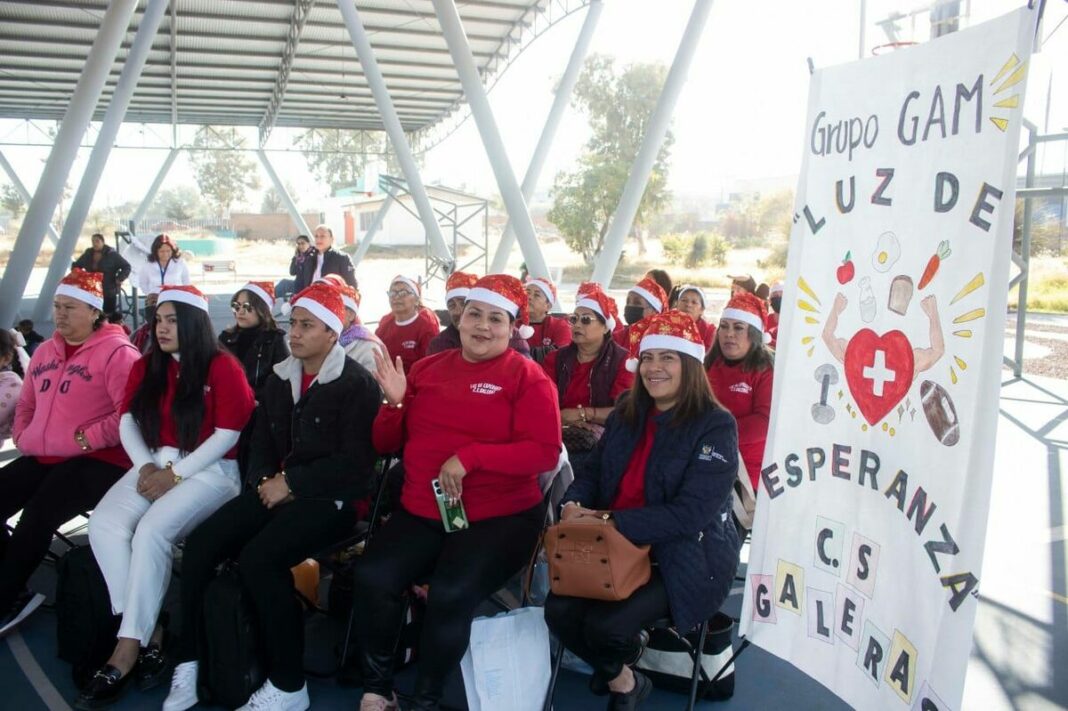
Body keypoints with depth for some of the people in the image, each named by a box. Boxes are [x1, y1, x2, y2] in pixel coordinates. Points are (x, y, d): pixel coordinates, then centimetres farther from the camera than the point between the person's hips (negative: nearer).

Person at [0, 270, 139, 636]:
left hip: (97, 460, -8)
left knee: (37, 517, -21)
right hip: (40, 457, 9)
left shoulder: (117, 352, -10)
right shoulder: (44, 352, 16)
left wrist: (84, 439, -20)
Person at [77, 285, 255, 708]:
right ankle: (150, 633, -16)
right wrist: (146, 466, -9)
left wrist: (175, 474, -14)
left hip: (210, 469, -6)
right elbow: (128, 421, 9)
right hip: (154, 464, 6)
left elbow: (228, 435, -11)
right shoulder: (146, 367, 14)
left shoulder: (223, 367, -6)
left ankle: (128, 649, -20)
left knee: (151, 530, -29)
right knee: (104, 524, -20)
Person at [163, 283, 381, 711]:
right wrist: (266, 480, -4)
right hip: (278, 489, 7)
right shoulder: (279, 378, 15)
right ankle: (188, 662, -1)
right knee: (199, 544, -14)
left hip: (330, 497, -7)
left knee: (258, 559, -28)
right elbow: (261, 442, 17)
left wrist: (292, 482, -15)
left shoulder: (356, 384, -8)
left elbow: (355, 462, -15)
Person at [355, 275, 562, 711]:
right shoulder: (427, 368, 12)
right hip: (421, 513, 4)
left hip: (501, 518, -4)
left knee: (451, 594, -28)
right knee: (372, 576, -20)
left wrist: (469, 456, -21)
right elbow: (386, 444, 16)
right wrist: (394, 403, -5)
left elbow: (545, 452, -13)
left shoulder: (527, 376, -1)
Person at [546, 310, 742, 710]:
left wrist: (612, 523, -25)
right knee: (559, 610, -17)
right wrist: (574, 505, -13)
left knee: (606, 624, -25)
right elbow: (594, 471, 11)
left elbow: (691, 512, -21)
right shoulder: (626, 413, 7)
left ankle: (618, 674, 14)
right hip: (617, 546, 6)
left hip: (683, 557, -5)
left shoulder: (716, 425, -13)